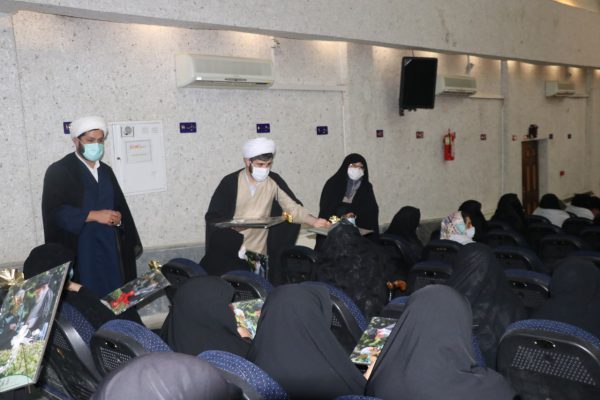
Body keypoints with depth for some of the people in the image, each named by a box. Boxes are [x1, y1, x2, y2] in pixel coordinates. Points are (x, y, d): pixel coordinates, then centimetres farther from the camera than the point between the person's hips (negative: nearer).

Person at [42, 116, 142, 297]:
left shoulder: (106, 171, 15)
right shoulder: (58, 171, -3)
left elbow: (119, 205, 16)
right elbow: (54, 211, -13)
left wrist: (118, 218, -6)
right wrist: (94, 215, -18)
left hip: (110, 247, 5)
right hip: (79, 251, -5)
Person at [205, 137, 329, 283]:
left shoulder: (274, 181, -4)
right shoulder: (230, 182, -8)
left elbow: (292, 207, -7)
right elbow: (212, 217, -5)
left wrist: (314, 221, -23)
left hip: (261, 253, 1)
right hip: (230, 252, -1)